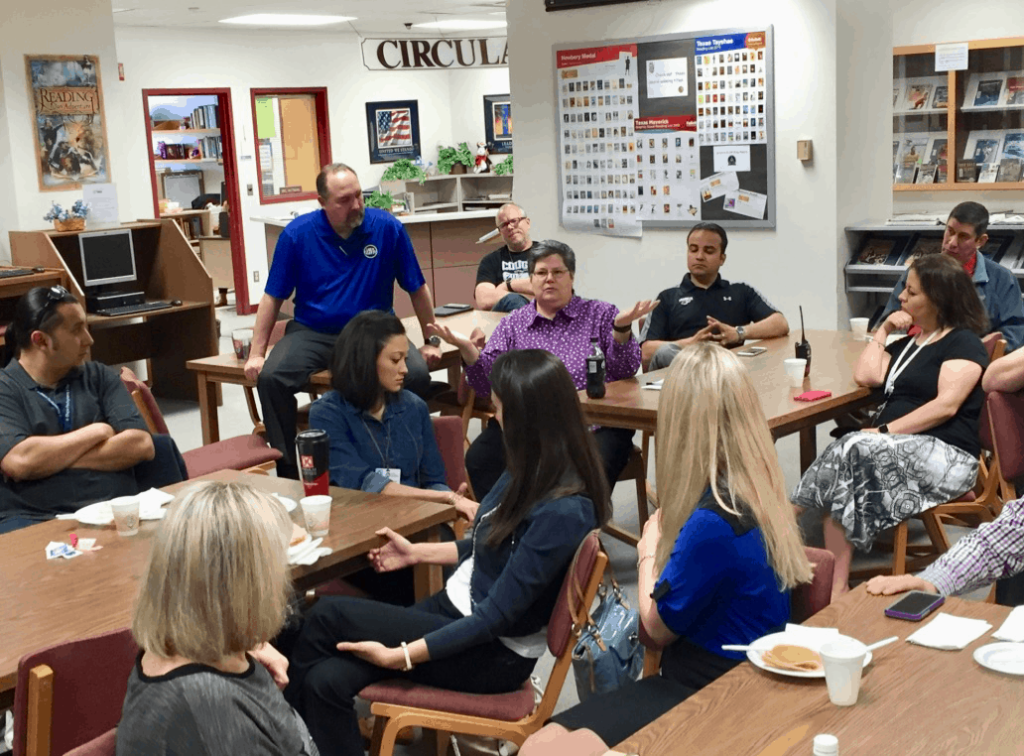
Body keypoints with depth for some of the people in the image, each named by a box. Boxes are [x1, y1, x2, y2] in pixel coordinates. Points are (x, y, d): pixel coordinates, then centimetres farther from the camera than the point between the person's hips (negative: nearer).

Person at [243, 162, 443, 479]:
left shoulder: (388, 228, -7)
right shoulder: (297, 234, -6)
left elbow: (417, 289, 3)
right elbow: (273, 297, 1)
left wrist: (431, 342, 5)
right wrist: (256, 354, -4)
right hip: (312, 333, 0)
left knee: (417, 375, -27)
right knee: (271, 378, -27)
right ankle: (287, 470, -9)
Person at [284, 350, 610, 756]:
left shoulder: (563, 512, -27)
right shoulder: (536, 472, 0)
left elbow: (496, 615, -24)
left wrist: (399, 656, -21)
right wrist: (418, 553, 16)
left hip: (492, 652, -8)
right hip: (456, 606, 8)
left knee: (328, 616, -11)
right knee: (327, 680, -11)